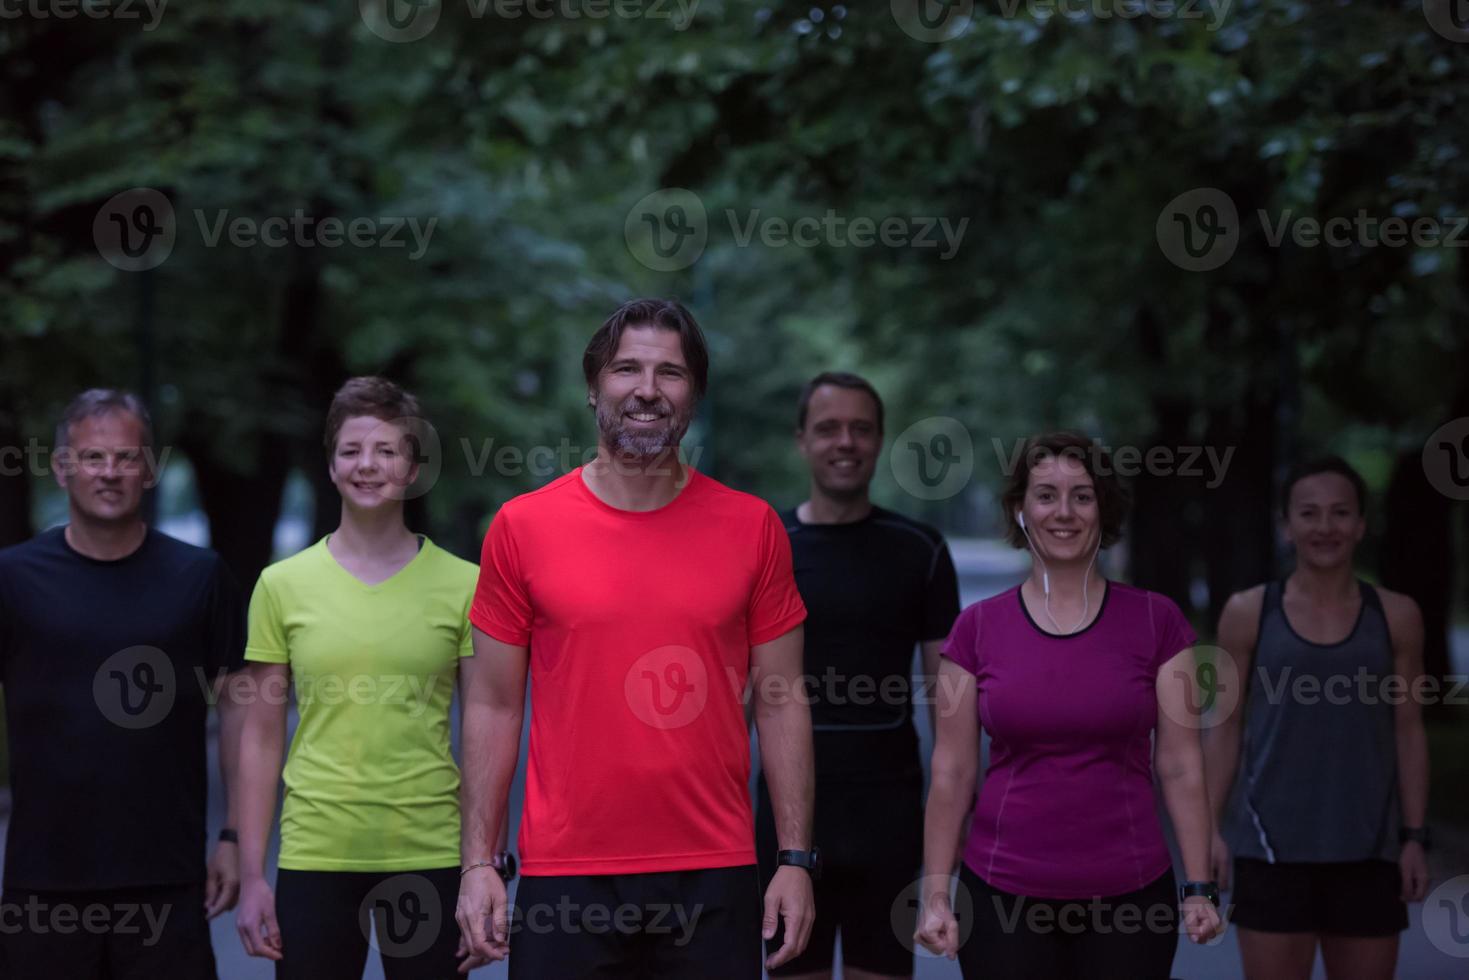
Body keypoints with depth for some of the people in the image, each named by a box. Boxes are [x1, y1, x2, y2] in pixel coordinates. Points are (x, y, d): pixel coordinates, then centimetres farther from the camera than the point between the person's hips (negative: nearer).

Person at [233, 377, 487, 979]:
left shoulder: (463, 586, 2)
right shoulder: (283, 585, 4)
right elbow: (262, 739, 7)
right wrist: (252, 877, 2)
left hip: (430, 856, 0)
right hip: (315, 854, 1)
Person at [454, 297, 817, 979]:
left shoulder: (753, 527, 3)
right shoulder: (523, 527, 1)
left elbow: (780, 702, 5)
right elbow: (493, 707, 4)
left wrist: (796, 858, 0)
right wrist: (477, 863, -2)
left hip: (713, 874, 1)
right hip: (565, 879, 0)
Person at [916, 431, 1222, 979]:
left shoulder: (1156, 623, 1)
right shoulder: (978, 630, 2)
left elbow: (1180, 767, 1)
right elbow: (951, 774, 2)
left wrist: (1199, 888, -4)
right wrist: (935, 894, -3)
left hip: (1128, 895, 0)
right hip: (1005, 898, 0)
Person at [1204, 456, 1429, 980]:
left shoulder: (1396, 616, 4)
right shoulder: (1249, 613, 1)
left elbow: (1408, 731, 6)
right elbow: (1226, 726, 4)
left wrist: (1415, 837, 2)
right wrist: (1210, 825, -3)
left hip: (1367, 846, 1)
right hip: (1273, 843, -1)